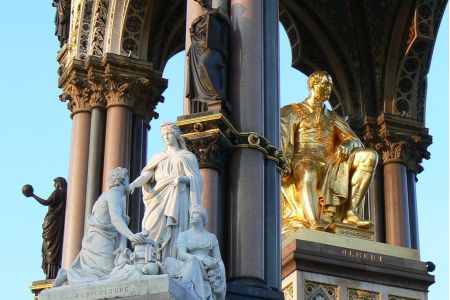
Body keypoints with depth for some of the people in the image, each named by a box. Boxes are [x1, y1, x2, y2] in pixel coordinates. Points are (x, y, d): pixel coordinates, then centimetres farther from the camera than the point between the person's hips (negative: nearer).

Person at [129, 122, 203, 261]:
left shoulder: (188, 157, 15)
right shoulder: (157, 158, 22)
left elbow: (195, 180, 5)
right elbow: (146, 175, 7)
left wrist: (182, 178, -17)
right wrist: (133, 184, -14)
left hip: (178, 199, -2)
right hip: (159, 199, 2)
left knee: (175, 235, -15)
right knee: (155, 233, -15)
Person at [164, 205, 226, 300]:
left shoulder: (212, 237, 16)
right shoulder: (183, 235, 7)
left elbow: (218, 260, 12)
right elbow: (182, 255, -11)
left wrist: (213, 262, -15)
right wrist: (202, 259, -27)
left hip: (208, 270, 2)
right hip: (188, 268, -2)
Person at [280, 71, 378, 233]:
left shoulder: (333, 118, 30)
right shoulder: (291, 111, 17)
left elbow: (356, 141, 18)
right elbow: (281, 139, 1)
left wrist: (348, 144, -8)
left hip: (330, 164, 5)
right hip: (303, 160, -4)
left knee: (370, 156, -17)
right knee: (308, 170, -42)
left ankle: (351, 211, -29)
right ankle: (315, 223, -63)